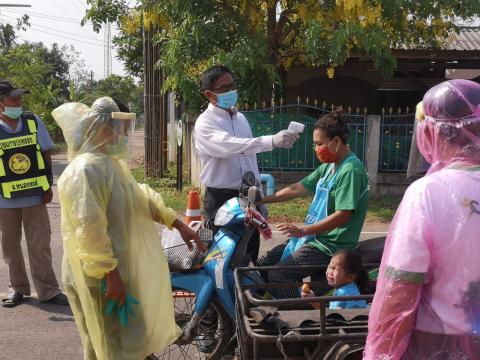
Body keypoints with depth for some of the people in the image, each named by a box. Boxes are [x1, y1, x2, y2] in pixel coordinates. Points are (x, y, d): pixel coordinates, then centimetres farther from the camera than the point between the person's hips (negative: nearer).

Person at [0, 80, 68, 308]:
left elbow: (46, 154, 5)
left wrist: (48, 186, 0)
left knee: (40, 245, 2)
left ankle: (48, 290, 12)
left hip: (35, 197, 0)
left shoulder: (33, 122, 1)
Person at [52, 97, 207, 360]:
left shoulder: (112, 163, 13)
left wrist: (179, 224, 14)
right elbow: (89, 227, -28)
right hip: (100, 277, -10)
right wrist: (110, 274, -27)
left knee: (133, 338, 23)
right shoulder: (86, 169, -22)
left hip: (125, 268, 10)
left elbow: (141, 198, 19)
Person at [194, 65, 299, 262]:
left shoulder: (240, 118, 13)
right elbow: (230, 146, -30)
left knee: (251, 255, 12)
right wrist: (272, 141, -42)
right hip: (221, 200, -6)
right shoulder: (205, 123, -10)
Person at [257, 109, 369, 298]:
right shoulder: (329, 166, 10)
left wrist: (302, 231, -26)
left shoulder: (351, 170, -19)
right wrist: (261, 200, 7)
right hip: (315, 237, 10)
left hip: (331, 246, -10)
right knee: (264, 264, 8)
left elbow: (343, 215, -25)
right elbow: (298, 188, 12)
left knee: (278, 275, -20)